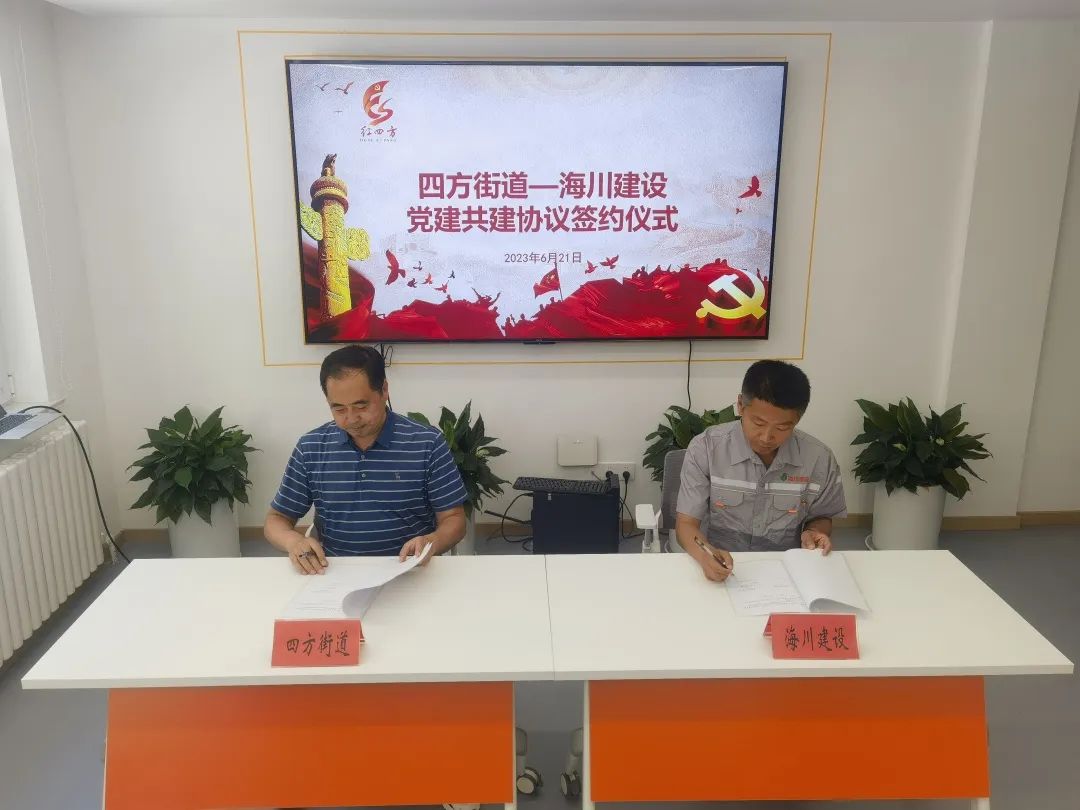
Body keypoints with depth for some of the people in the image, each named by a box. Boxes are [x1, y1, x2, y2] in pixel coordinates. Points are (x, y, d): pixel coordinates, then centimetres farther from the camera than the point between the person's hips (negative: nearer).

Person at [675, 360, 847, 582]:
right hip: (722, 570, -1)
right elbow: (686, 524, -9)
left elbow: (821, 516, 12)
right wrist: (704, 554, -29)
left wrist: (813, 531, -10)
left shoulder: (819, 458, -6)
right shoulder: (705, 449, -12)